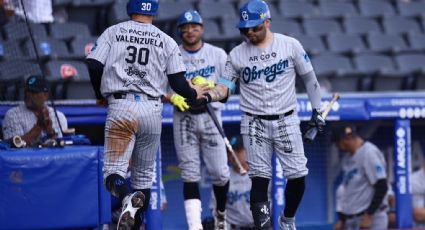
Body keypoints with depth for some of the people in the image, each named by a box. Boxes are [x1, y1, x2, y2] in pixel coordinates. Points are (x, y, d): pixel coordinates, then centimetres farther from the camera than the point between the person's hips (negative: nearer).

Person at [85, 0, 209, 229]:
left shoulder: (113, 32, 8)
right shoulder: (166, 41, 9)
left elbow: (94, 65, -1)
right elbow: (177, 82, 3)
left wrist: (100, 95, 17)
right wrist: (194, 94, 24)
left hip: (120, 107, -2)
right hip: (152, 110, 2)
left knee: (114, 171, -5)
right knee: (144, 175, 14)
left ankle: (127, 198, -36)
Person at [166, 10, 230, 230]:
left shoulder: (217, 54, 6)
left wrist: (209, 86, -15)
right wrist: (173, 98, -18)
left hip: (210, 116, 1)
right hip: (183, 118, -1)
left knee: (220, 172, -1)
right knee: (190, 173, -6)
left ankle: (220, 212, 26)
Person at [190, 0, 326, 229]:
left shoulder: (290, 45, -2)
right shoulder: (237, 54, 2)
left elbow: (309, 77, 7)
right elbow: (226, 85, 3)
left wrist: (317, 110, 6)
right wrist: (210, 95, -19)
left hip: (286, 121, 0)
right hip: (255, 124, 0)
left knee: (298, 176, -2)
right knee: (260, 178, -8)